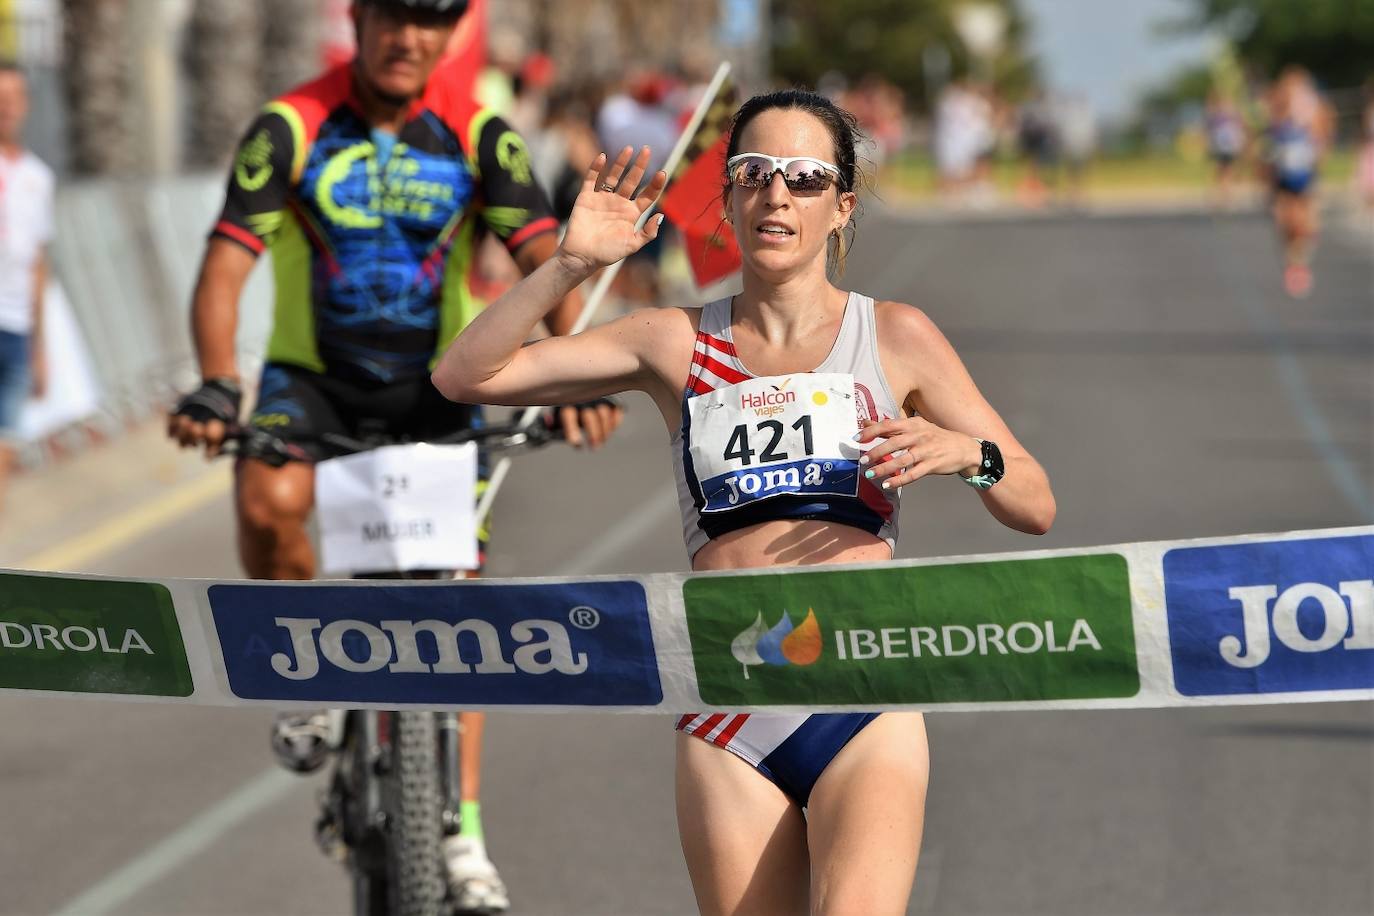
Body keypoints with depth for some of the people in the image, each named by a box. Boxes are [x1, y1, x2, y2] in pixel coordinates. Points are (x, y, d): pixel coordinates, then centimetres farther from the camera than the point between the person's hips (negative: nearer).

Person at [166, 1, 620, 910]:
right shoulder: (289, 129, -13)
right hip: (312, 381, -1)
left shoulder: (479, 135, -10)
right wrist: (217, 386, -37)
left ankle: (464, 829, 4)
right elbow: (226, 264, -20)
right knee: (271, 501, -33)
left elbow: (545, 255, -18)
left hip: (434, 390, 1)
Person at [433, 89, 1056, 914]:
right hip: (728, 724, 2)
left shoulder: (896, 337, 9)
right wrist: (571, 264, -4)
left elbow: (1036, 507, 11)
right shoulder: (678, 344, 11)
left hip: (866, 710, -2)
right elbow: (466, 375, 7)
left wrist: (967, 453, -10)